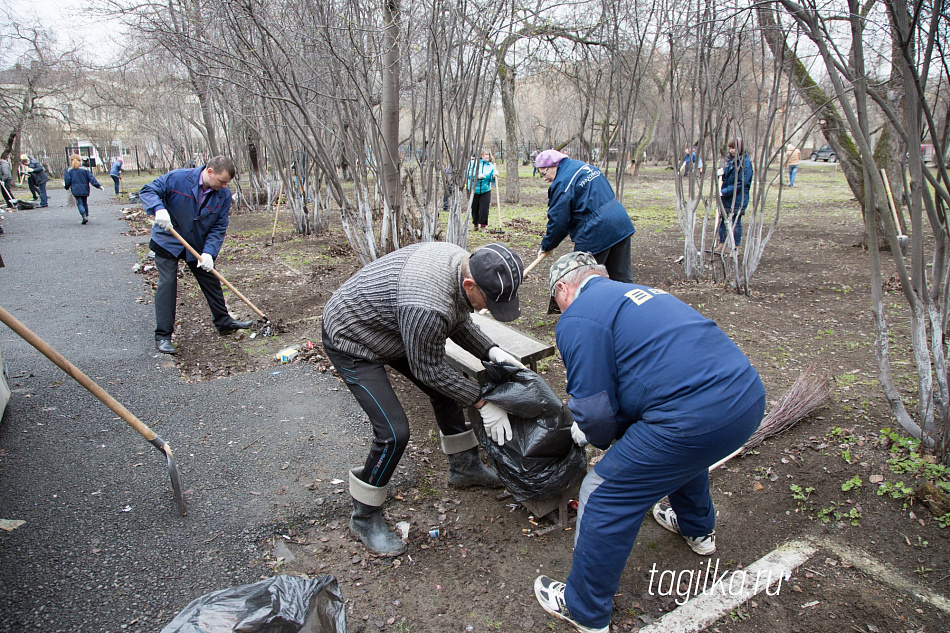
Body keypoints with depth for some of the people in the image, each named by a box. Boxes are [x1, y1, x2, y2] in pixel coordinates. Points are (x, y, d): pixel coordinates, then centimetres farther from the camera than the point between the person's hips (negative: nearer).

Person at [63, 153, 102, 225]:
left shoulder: (69, 170, 0)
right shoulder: (84, 169, -1)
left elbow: (67, 180, 1)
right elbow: (91, 178, -5)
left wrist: (67, 188, 18)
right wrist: (98, 185, -4)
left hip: (76, 190, -1)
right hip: (84, 189, 1)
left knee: (79, 203, -2)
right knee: (85, 203, 16)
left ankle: (84, 216, -23)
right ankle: (86, 216, 19)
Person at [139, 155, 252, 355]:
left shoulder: (224, 195, -11)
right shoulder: (177, 178, -20)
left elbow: (218, 228, -10)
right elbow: (148, 190, -15)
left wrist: (208, 252, -23)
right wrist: (159, 209, -36)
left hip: (198, 246, 4)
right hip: (168, 241, -4)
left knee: (211, 281, 11)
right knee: (167, 283, -9)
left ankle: (224, 323, 28)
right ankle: (163, 336, -3)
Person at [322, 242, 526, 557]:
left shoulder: (463, 261, -13)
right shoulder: (427, 309, -41)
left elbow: (459, 323, 4)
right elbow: (429, 370, -25)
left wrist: (492, 352, -9)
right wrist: (482, 404, -16)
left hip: (388, 326, 9)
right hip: (351, 341, -9)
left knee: (447, 389, 13)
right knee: (393, 432, -14)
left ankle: (464, 466, 34)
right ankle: (364, 518, 9)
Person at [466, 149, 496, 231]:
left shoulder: (491, 166, 4)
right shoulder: (473, 163, -3)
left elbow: (492, 179, 1)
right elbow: (468, 174, -9)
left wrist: (494, 176, -20)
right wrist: (477, 176, -22)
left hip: (485, 190, 1)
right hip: (473, 190, -1)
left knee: (484, 208, -9)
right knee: (474, 208, 7)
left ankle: (483, 225, -1)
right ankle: (475, 224, 26)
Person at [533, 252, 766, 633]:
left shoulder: (578, 320, -4)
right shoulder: (639, 292, 24)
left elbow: (594, 410, -8)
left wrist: (600, 437, 16)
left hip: (698, 416, -9)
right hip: (749, 395, 9)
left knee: (604, 498, 7)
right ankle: (697, 529, 63)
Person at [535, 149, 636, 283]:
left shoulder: (562, 183, -13)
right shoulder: (586, 166, 14)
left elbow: (558, 221, -11)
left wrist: (546, 246, 5)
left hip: (595, 234, -9)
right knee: (623, 277, 15)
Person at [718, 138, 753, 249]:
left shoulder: (745, 162, -14)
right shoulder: (730, 160, 10)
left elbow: (741, 183, -19)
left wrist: (724, 192, -21)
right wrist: (721, 173, -1)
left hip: (737, 199, -7)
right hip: (725, 197, 7)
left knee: (736, 222, 1)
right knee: (721, 220, 10)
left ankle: (736, 248, 12)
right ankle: (722, 245, 23)